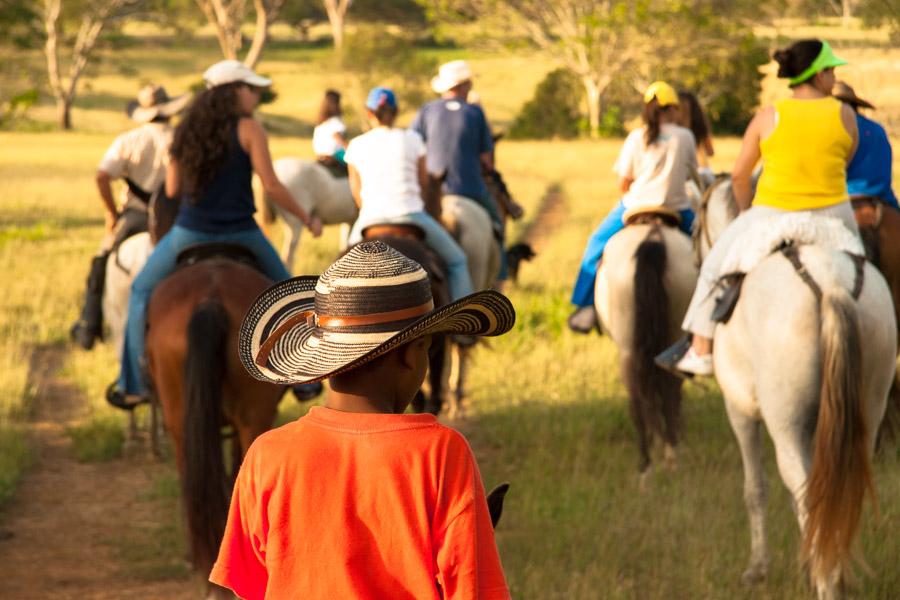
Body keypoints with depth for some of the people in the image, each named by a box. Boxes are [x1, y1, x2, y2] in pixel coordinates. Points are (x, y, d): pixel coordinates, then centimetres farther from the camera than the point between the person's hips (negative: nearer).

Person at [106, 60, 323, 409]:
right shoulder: (248, 129, -7)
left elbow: (172, 189, 6)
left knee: (143, 290, 23)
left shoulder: (187, 132, 5)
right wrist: (307, 219, 1)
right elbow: (271, 186, -11)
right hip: (240, 233, -2)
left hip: (190, 234, 2)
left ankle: (134, 384, 17)